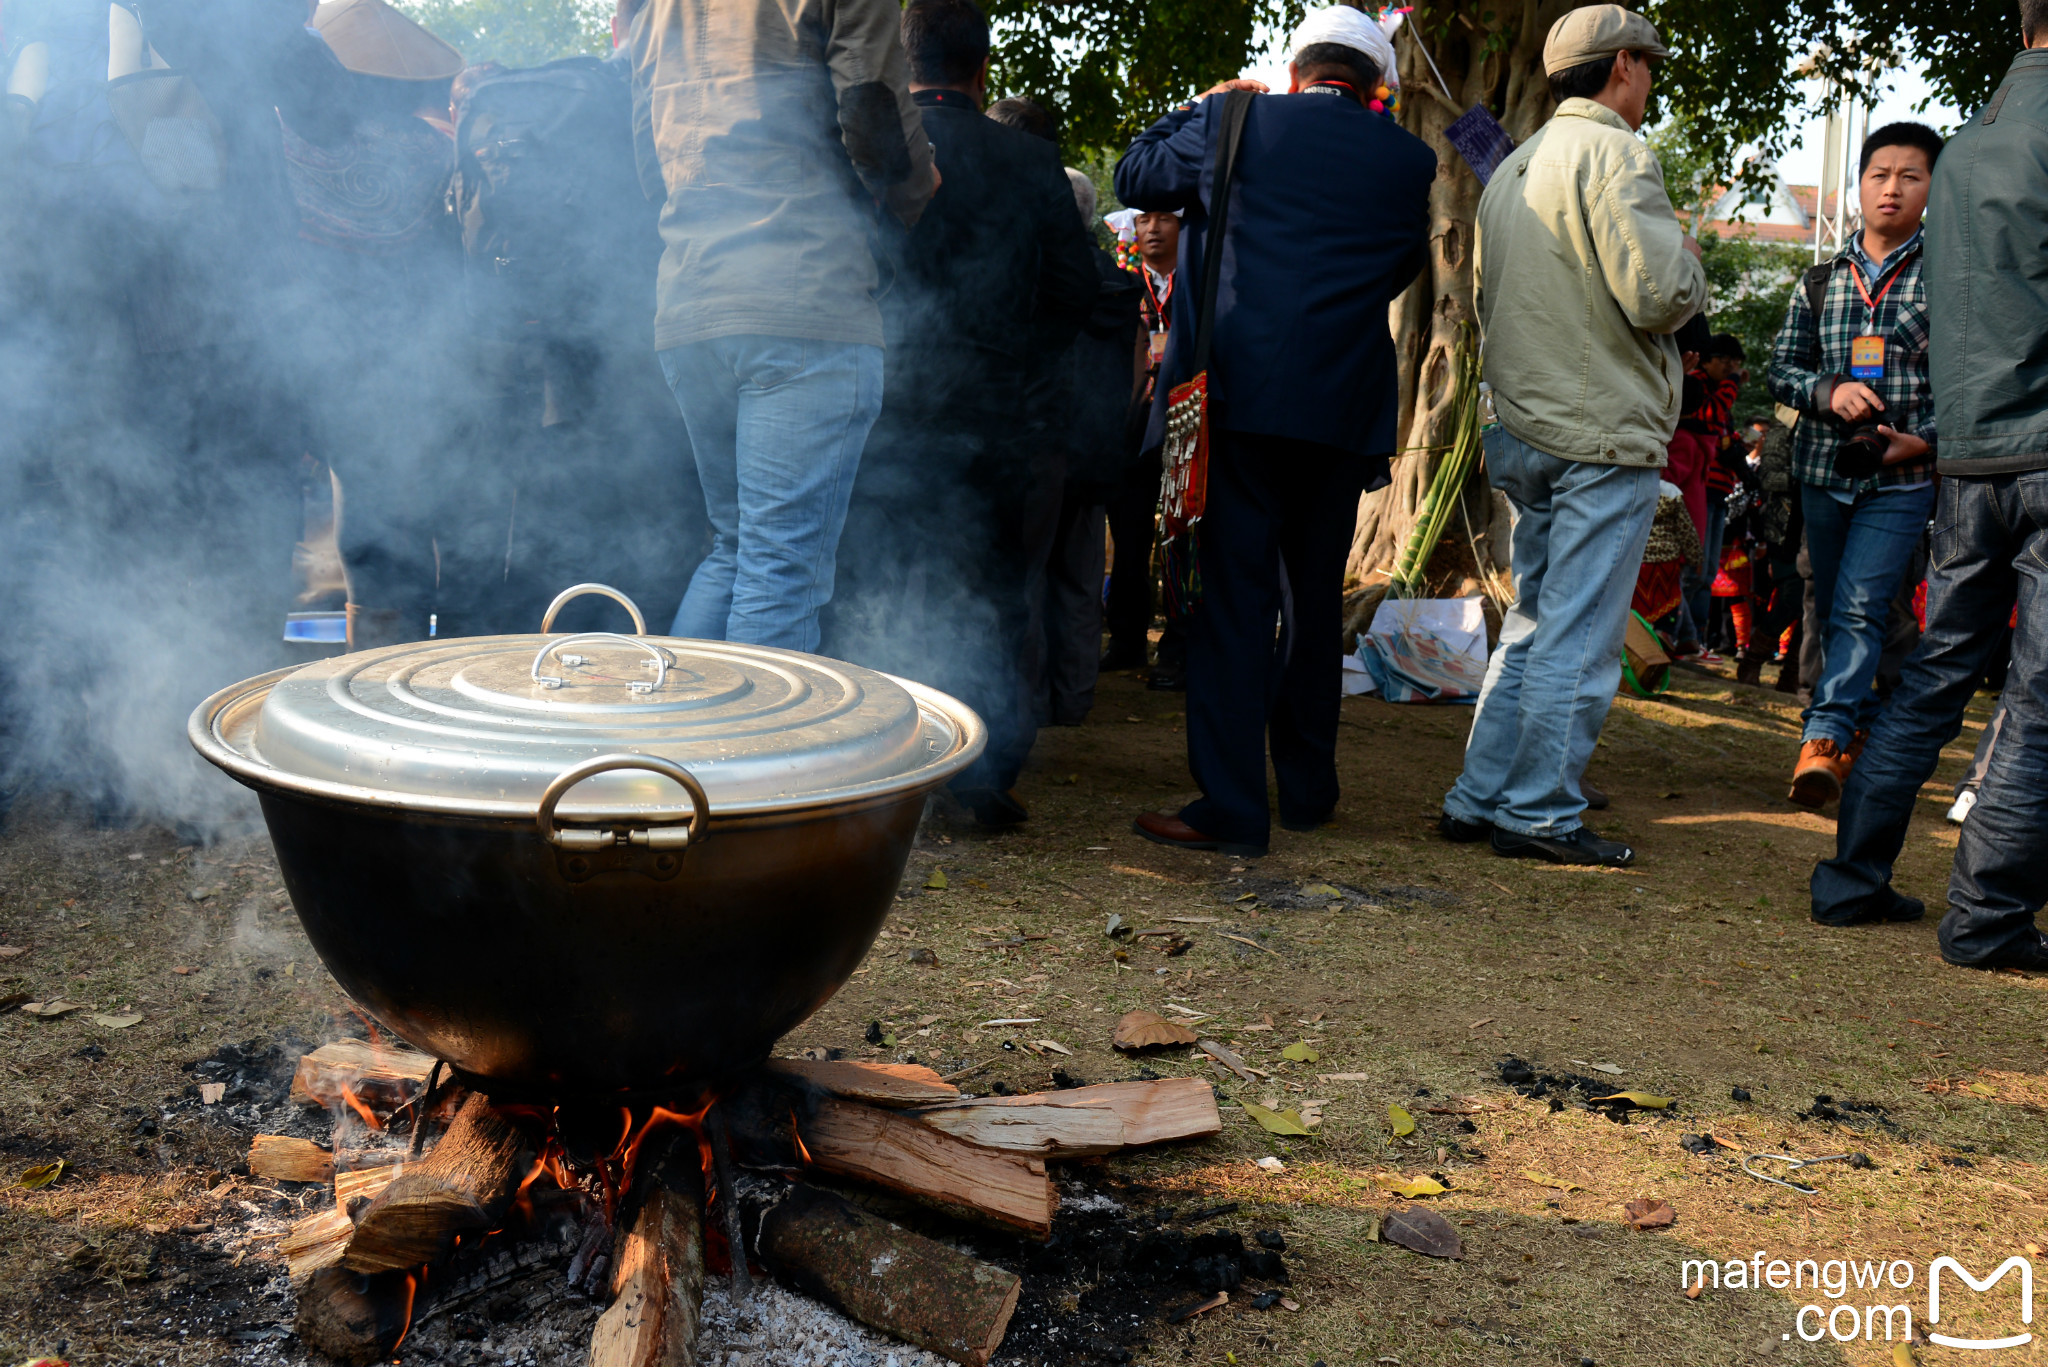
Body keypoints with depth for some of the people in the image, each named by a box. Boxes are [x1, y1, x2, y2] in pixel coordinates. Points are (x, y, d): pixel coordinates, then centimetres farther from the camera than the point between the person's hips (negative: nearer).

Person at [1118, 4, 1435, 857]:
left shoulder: (1234, 124, 0)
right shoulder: (1408, 161, 6)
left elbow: (1135, 177, 15)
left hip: (1239, 395, -3)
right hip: (1345, 411, 3)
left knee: (1233, 599, -3)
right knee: (1314, 597, 16)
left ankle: (1231, 808, -6)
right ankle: (1307, 787, 26)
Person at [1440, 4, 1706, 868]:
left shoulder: (1513, 169, 17)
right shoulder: (1612, 154, -11)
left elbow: (1486, 302, 24)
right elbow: (1658, 295, -19)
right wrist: (1690, 261, 1)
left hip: (1522, 431, 9)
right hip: (1603, 436, -9)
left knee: (1532, 626, 16)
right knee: (1579, 640, -3)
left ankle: (1478, 800, 17)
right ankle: (1539, 815, 2)